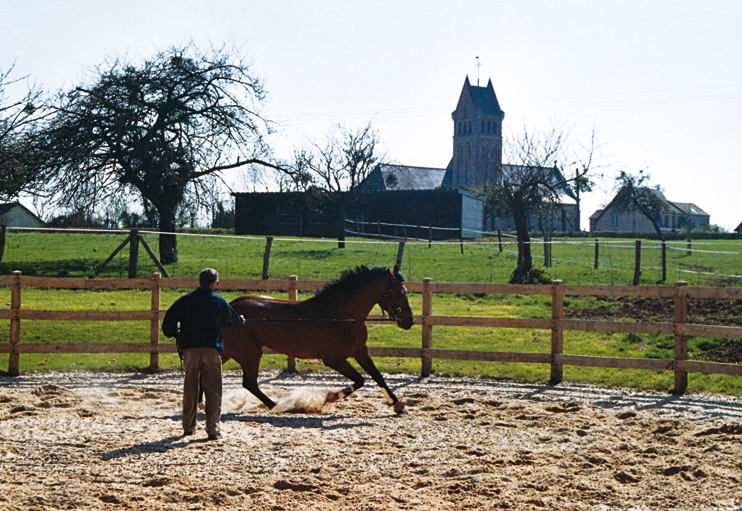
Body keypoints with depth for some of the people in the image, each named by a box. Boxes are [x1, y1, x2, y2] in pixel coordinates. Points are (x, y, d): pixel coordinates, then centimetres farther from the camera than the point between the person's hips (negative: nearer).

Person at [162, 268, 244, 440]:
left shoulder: (185, 300, 5)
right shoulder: (219, 302, 4)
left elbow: (169, 320, 2)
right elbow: (232, 321, 20)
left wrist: (176, 335, 21)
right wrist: (241, 321, 44)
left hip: (189, 349, 2)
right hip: (211, 349, -2)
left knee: (190, 389, 14)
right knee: (213, 391, 1)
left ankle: (188, 427, 21)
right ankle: (213, 429, -6)